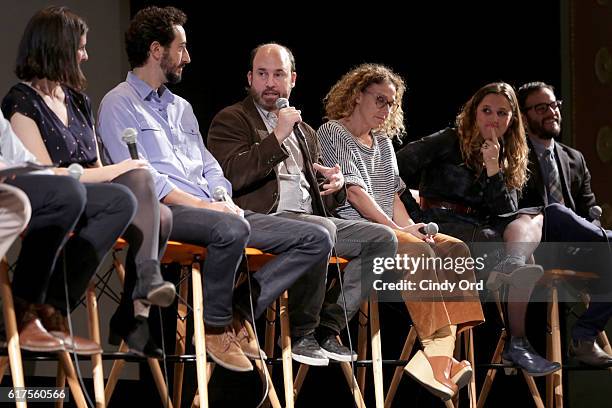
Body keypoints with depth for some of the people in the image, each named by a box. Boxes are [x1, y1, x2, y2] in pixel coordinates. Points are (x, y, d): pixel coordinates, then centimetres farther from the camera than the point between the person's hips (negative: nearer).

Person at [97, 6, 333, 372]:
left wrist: (226, 202, 0)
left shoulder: (182, 107, 27)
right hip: (161, 212, -8)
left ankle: (239, 314, -10)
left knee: (316, 239, -7)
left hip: (214, 213, 8)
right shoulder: (120, 104, 2)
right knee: (231, 230, -41)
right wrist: (201, 204, -16)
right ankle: (216, 327, -19)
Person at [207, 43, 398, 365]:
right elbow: (231, 176, -12)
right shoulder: (231, 120, 7)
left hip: (310, 217, 8)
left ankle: (328, 327, -12)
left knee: (382, 238, -9)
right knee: (321, 230, -36)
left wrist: (335, 185, 3)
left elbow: (323, 203, 28)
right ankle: (301, 335, -23)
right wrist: (277, 137, -12)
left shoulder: (304, 132, 29)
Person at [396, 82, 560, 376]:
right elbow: (395, 169, -6)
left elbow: (507, 214, 5)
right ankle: (516, 341, -40)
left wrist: (494, 171, -7)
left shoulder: (510, 161, 20)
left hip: (480, 228, 5)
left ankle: (511, 265, -55)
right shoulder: (450, 142, 6)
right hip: (441, 222, -5)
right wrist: (414, 217, -14)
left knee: (531, 218, -26)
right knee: (521, 250, -29)